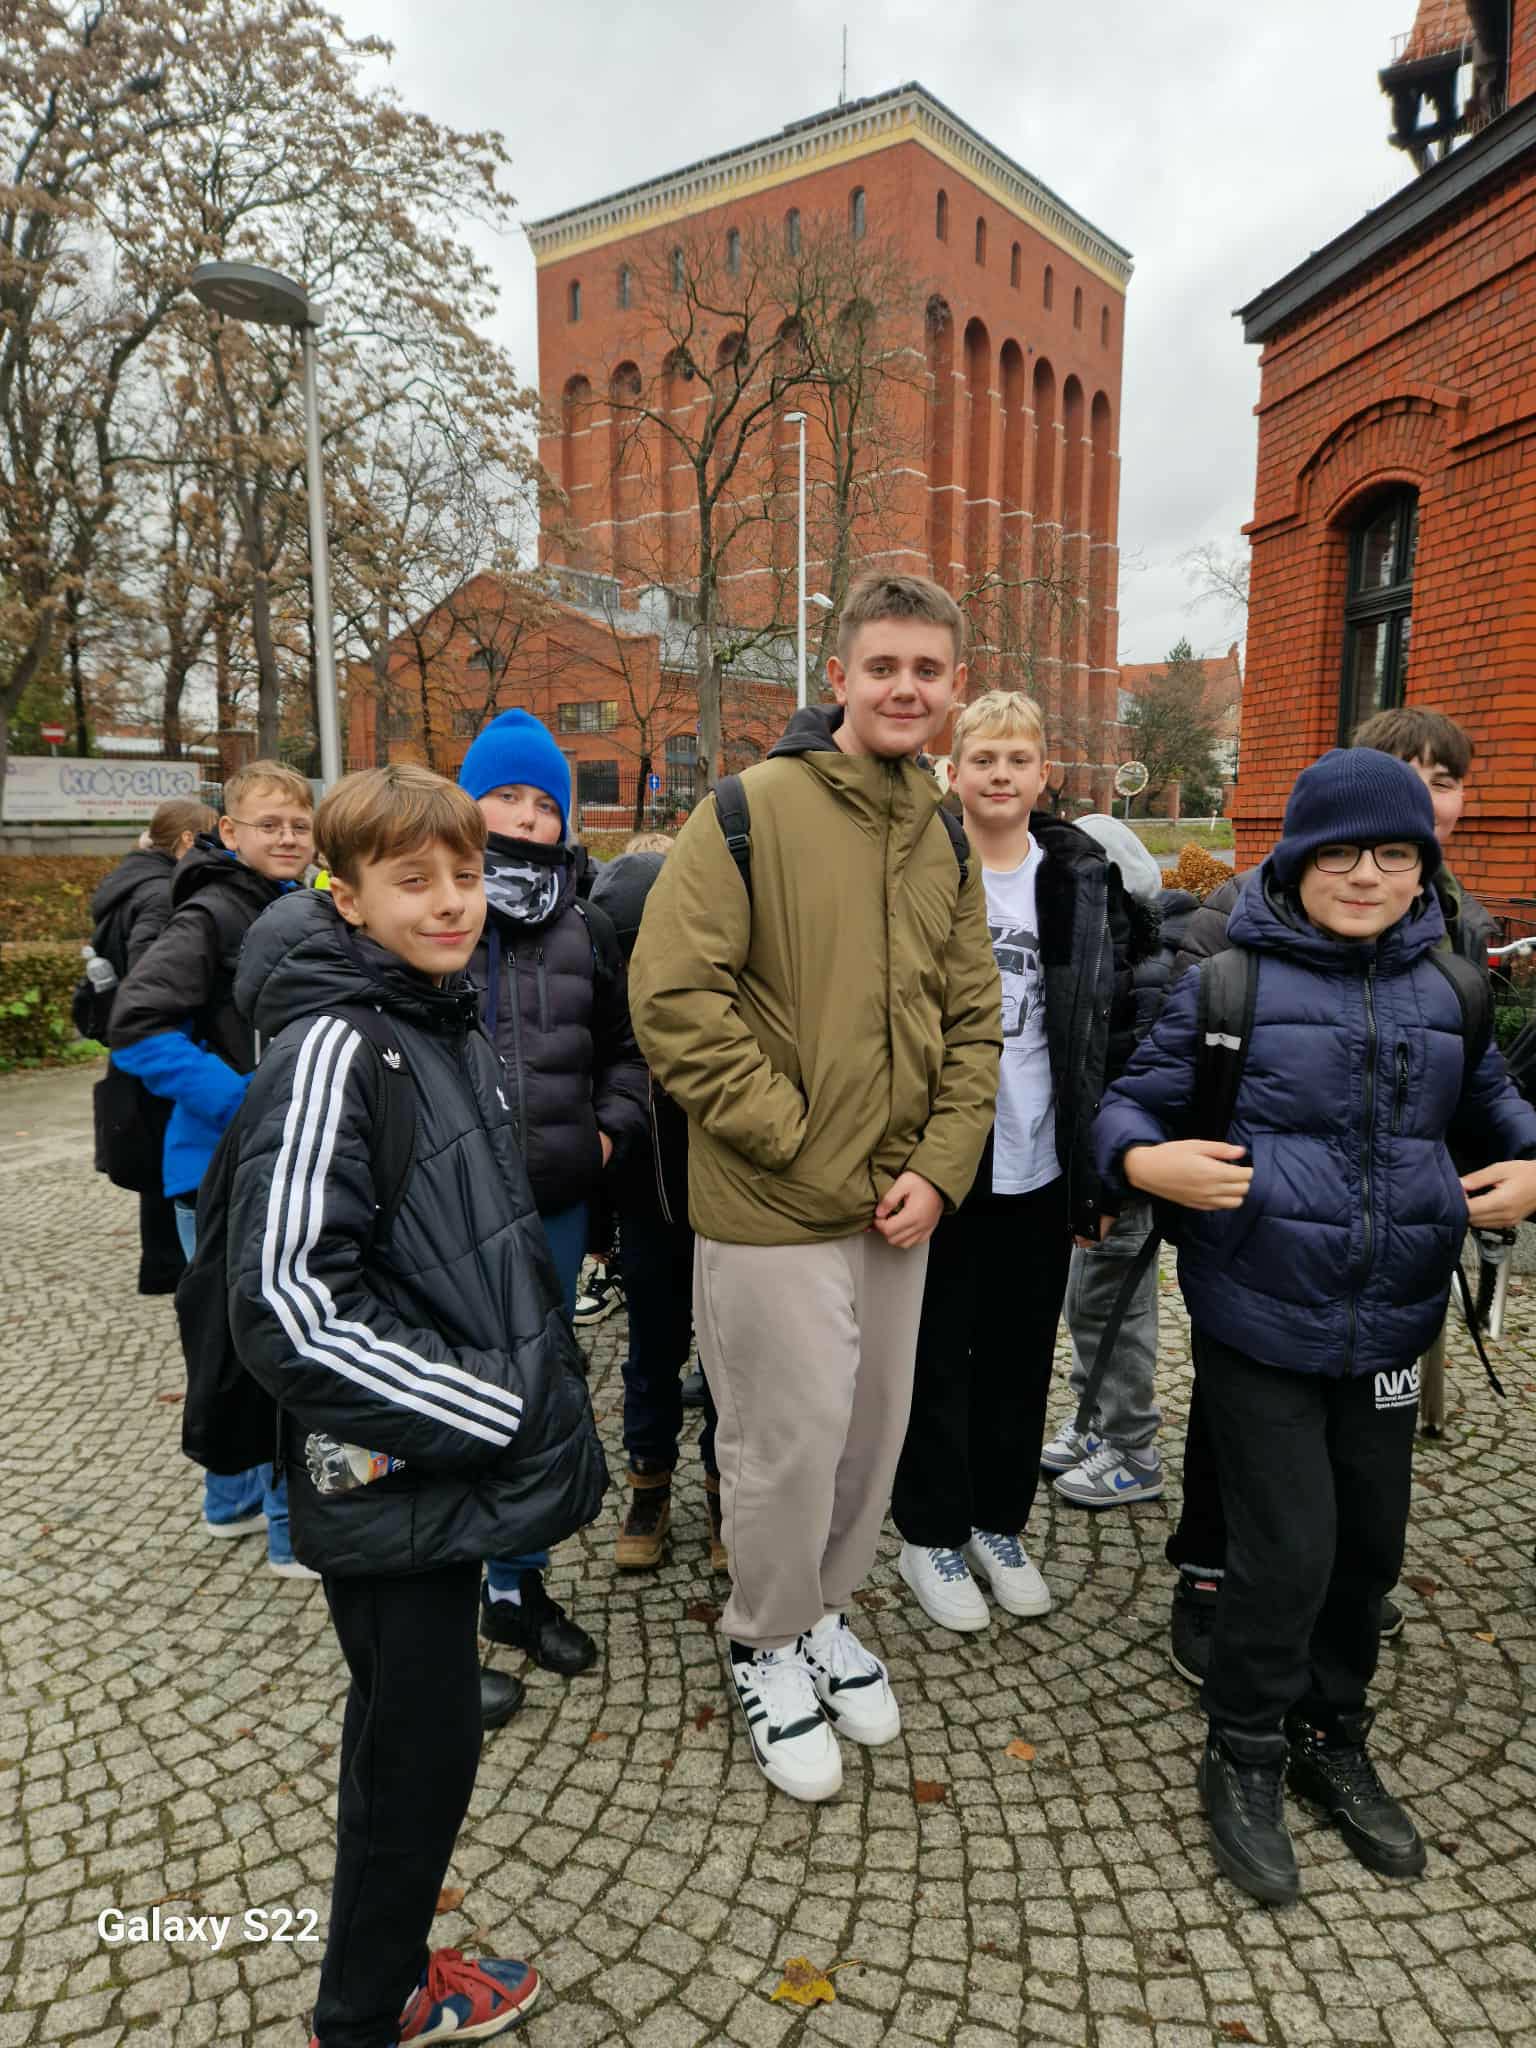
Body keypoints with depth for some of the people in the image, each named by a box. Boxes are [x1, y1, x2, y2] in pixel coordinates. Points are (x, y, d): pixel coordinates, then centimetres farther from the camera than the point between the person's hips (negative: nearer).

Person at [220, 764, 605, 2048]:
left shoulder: (455, 1025, 6)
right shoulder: (331, 1048, -21)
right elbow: (285, 1308, -26)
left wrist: (546, 1390, 8)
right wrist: (504, 1418, -22)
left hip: (457, 1457, 8)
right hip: (386, 1481, -8)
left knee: (412, 1731, 23)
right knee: (423, 1745, 9)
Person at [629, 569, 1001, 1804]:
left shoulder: (946, 841, 8)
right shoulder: (752, 811, -12)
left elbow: (973, 1020, 10)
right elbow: (673, 994, -16)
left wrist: (940, 1165, -3)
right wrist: (790, 1136, -15)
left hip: (901, 1204, 6)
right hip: (773, 1207, -6)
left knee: (872, 1426, 19)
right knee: (787, 1436, 6)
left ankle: (824, 1609, 44)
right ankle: (768, 1646, 33)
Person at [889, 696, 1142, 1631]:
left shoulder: (1084, 879, 3)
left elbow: (1110, 1028, 6)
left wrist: (1100, 1169, 4)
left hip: (1041, 1163, 3)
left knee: (1022, 1354, 16)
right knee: (937, 1354, 10)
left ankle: (1000, 1522, 35)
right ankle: (932, 1534, 28)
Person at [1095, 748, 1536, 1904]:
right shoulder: (1233, 982, -8)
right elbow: (1135, 1100, -4)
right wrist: (1145, 1159, -25)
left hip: (1389, 1330, 5)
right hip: (1260, 1324, -4)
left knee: (1371, 1545, 17)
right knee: (1287, 1552, -1)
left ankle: (1334, 1739, 42)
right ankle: (1244, 1759, 26)